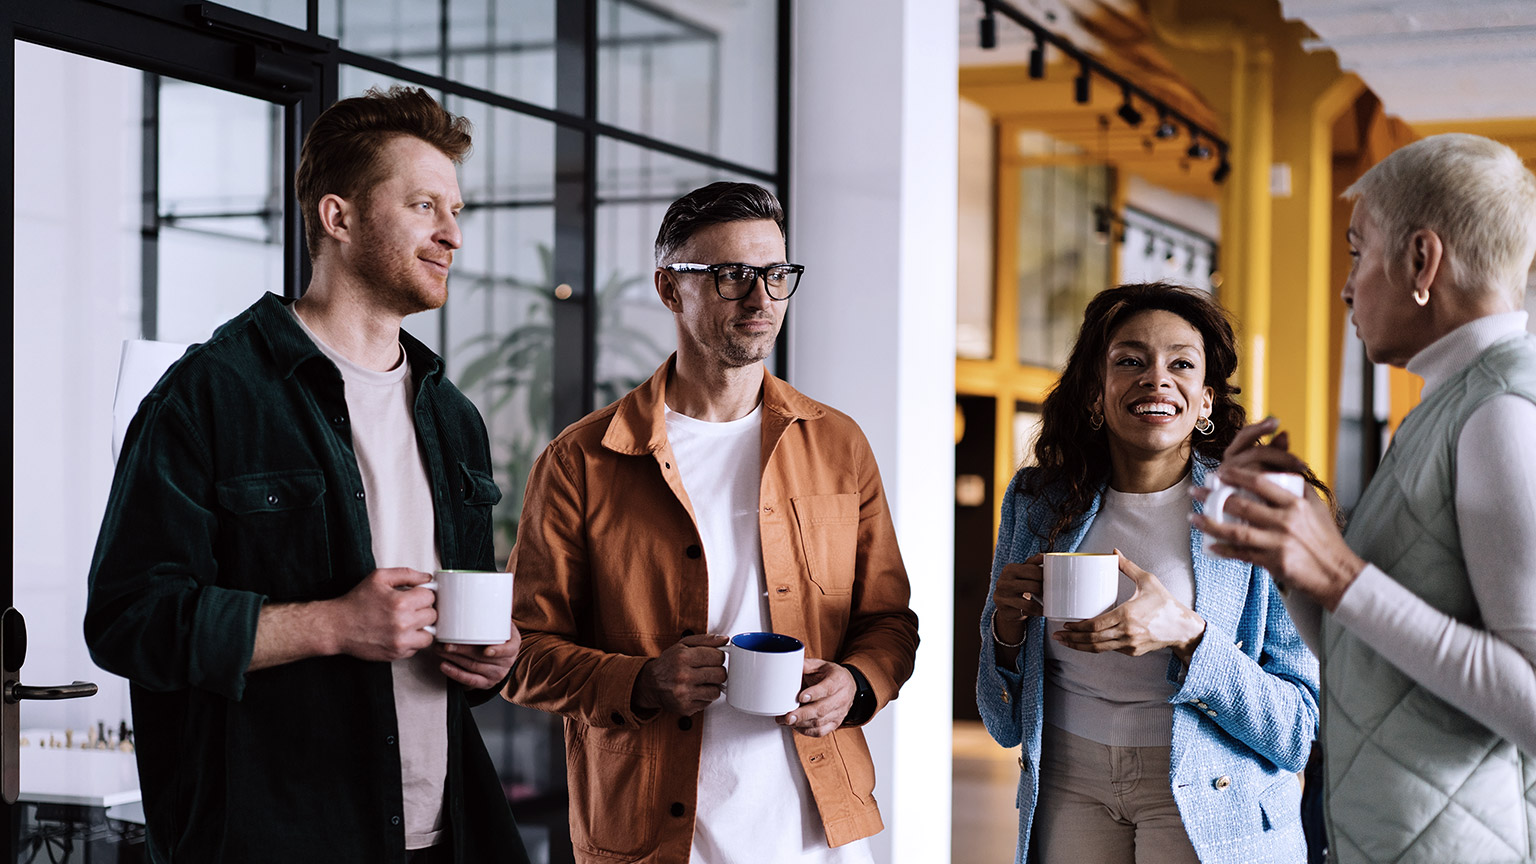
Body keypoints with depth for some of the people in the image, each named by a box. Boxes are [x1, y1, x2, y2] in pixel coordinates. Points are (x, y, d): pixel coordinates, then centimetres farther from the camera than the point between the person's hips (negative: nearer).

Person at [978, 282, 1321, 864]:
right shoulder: (1038, 501, 0)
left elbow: (1300, 728, -13)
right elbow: (1006, 721, 7)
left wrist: (1185, 634, -27)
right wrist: (1007, 623, -14)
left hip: (1210, 805, -3)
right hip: (1069, 789, 3)